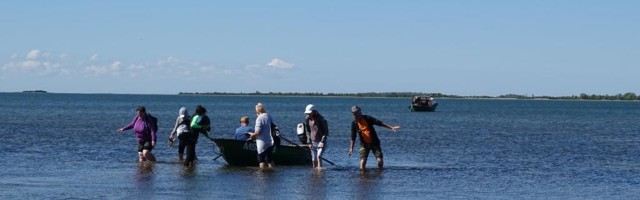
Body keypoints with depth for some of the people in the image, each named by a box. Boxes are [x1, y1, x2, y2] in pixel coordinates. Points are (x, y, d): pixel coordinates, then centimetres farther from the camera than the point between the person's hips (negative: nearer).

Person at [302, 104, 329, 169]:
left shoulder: (321, 119, -13)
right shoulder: (307, 120, 3)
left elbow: (326, 132, -10)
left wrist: (322, 141, -18)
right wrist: (309, 142, 8)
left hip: (321, 142, -5)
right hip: (313, 142, 5)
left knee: (319, 156, -25)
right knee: (314, 160, 6)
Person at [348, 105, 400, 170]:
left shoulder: (367, 118, -9)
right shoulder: (354, 123, -2)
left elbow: (379, 123, -10)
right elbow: (353, 136, 4)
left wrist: (391, 127, -16)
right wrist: (351, 148, -1)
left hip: (374, 143, -1)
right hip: (364, 144, 1)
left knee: (380, 160, -10)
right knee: (362, 161, -13)